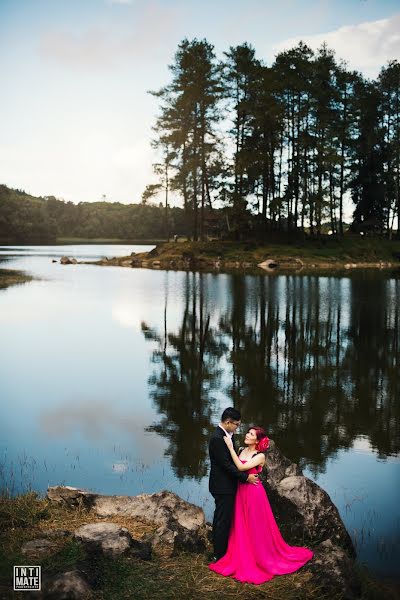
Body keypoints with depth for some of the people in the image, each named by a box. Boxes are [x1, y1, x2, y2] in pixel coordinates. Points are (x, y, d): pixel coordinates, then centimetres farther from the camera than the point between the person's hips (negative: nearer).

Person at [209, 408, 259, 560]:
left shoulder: (226, 435, 6)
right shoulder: (217, 438, -24)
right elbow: (226, 464, -23)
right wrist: (245, 477, -19)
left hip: (225, 485, 10)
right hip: (223, 486, -10)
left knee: (221, 518, 20)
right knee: (223, 520, 1)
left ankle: (219, 550, 34)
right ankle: (220, 554, 12)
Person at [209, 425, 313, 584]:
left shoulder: (260, 456, -14)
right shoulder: (242, 451, 5)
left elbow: (241, 467, -26)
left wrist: (230, 447, -25)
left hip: (254, 493, -6)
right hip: (241, 492, 6)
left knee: (256, 528, 5)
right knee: (242, 528, 13)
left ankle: (263, 558, 22)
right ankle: (244, 559, 27)